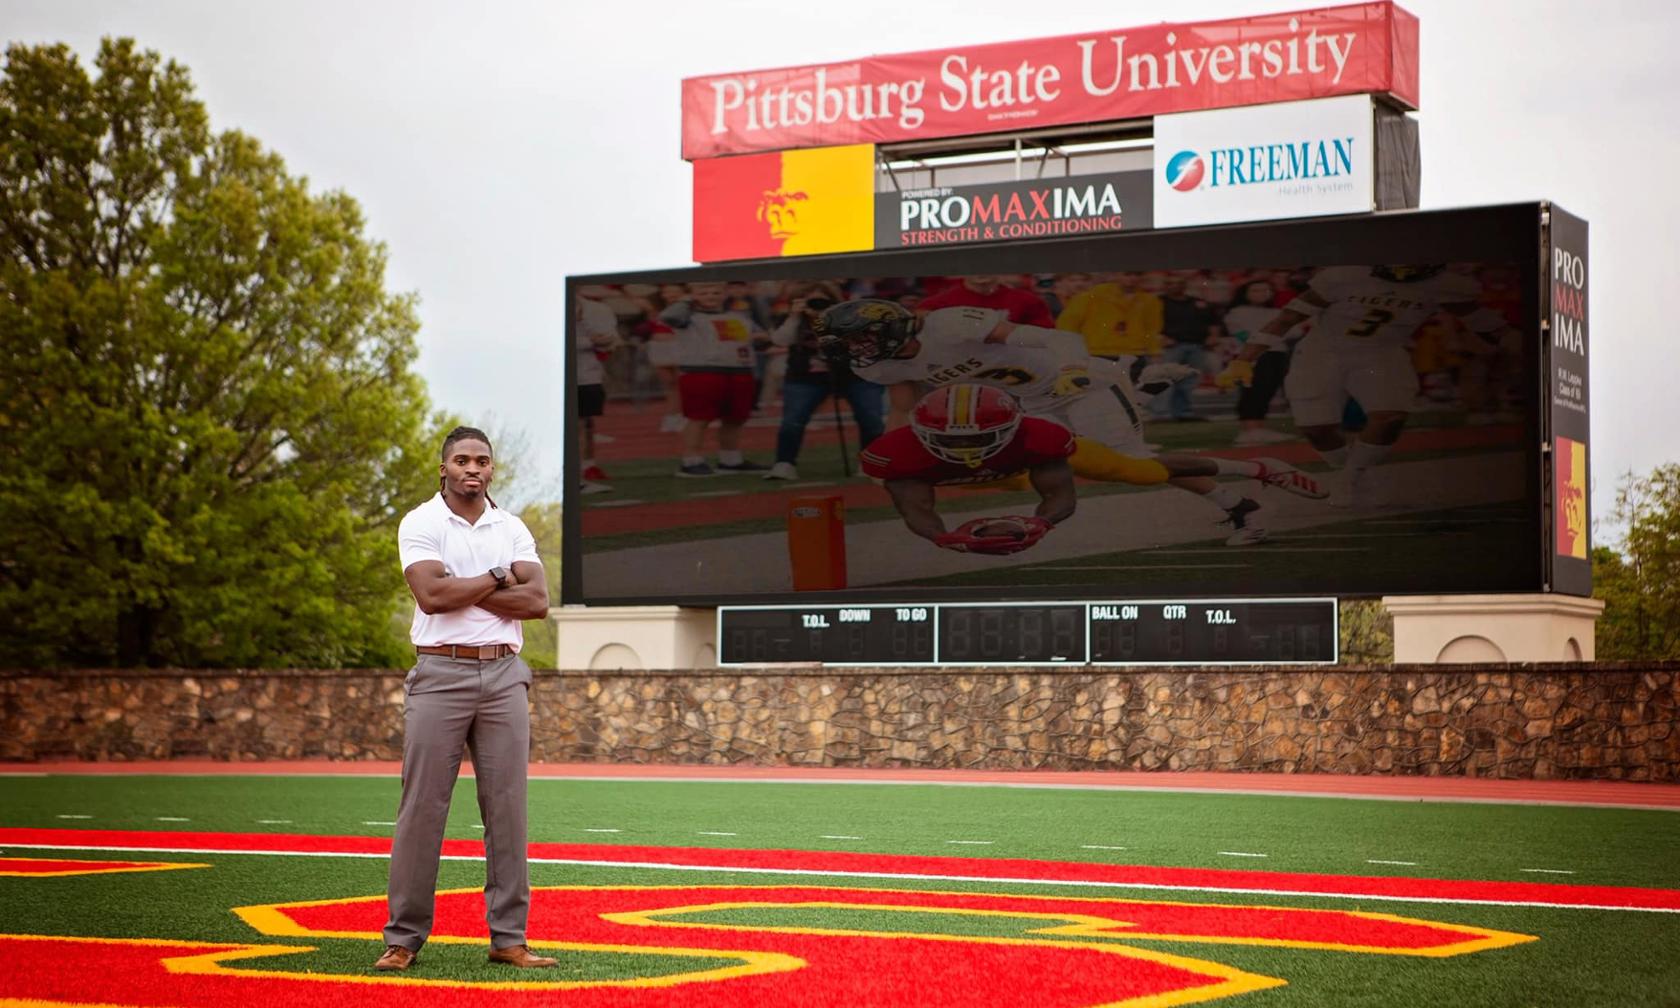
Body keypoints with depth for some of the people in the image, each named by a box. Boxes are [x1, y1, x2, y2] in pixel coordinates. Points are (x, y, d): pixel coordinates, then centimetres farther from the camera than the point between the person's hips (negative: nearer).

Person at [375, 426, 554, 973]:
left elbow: (537, 600, -2)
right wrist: (498, 578, -5)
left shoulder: (512, 528, 12)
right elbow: (432, 594, -15)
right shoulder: (420, 524, 1)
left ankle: (508, 937, 8)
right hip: (441, 675, -4)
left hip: (503, 675, 4)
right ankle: (404, 938, 2)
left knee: (507, 806, 3)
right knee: (422, 809, -4)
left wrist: (464, 591, -9)